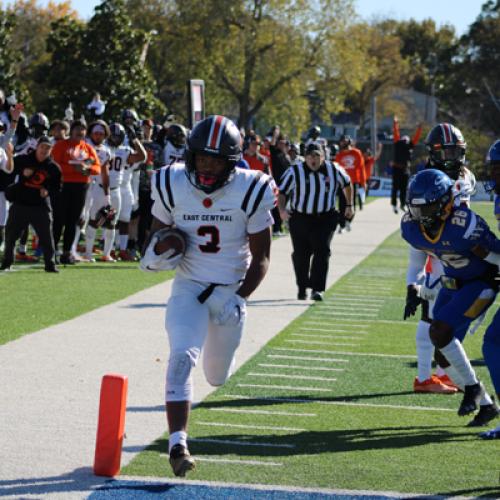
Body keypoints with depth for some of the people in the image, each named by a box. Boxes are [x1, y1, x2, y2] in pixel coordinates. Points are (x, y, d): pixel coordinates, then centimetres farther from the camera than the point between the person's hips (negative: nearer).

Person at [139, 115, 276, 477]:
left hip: (232, 290, 0)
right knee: (182, 357, -24)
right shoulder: (172, 186, -11)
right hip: (189, 287, 0)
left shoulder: (250, 192, -15)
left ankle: (219, 356, 54)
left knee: (218, 377, 15)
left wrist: (240, 298, -19)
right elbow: (159, 231, 6)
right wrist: (154, 254, -17)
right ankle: (178, 443, -20)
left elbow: (260, 258, -7)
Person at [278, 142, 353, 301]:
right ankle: (302, 288, 28)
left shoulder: (334, 170, -4)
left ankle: (317, 289, -15)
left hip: (325, 218, 0)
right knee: (300, 254, 8)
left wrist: (349, 206, 17)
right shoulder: (295, 172, -10)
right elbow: (282, 192, -5)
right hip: (300, 219, 0)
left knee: (322, 251, -15)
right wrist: (282, 209, -22)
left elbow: (347, 184, 15)